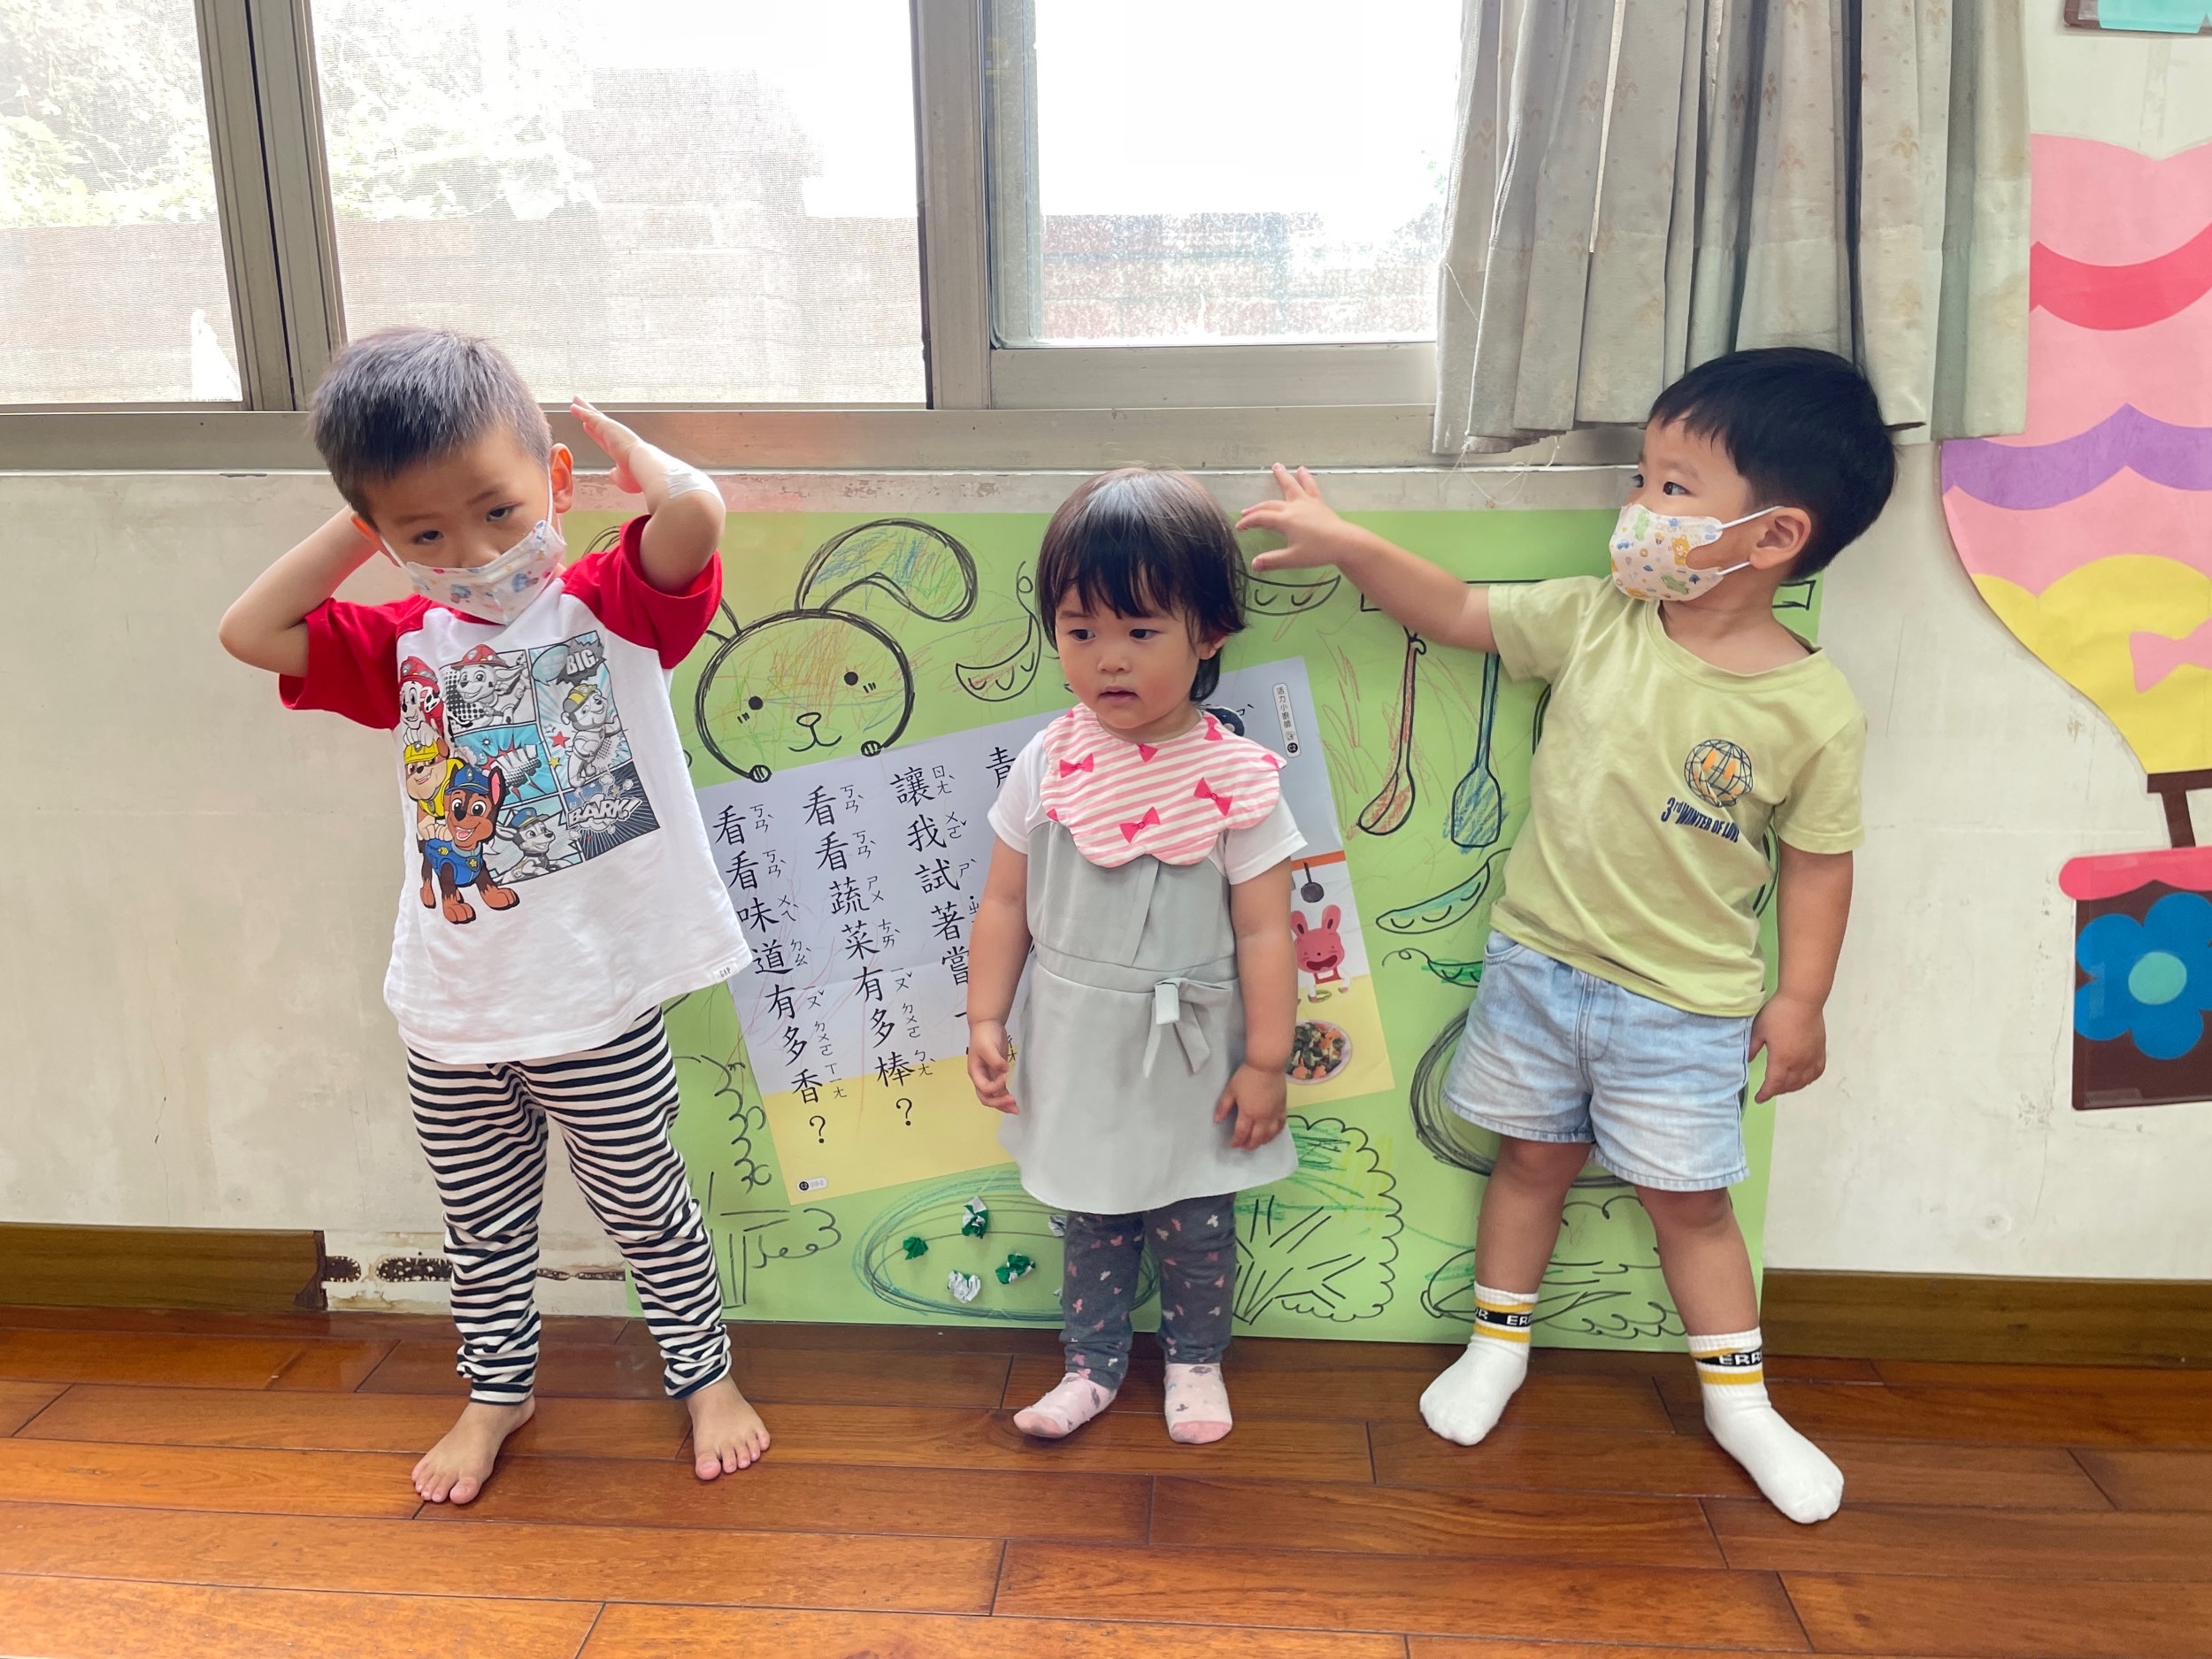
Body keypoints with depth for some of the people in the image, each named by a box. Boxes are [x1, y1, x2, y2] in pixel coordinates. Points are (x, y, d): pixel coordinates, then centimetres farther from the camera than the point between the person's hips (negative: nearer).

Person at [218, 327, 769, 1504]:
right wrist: (362, 526, -1)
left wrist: (613, 438, -8)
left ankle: (703, 1374, 37)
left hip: (597, 1007, -4)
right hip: (452, 1014, 5)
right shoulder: (404, 645, 4)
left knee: (643, 1204, 15)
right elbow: (251, 632, -2)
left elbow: (695, 510, -27)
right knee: (484, 1227, 22)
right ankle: (496, 1391, 45)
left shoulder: (612, 607, -10)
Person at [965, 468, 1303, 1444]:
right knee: (1092, 1221, 20)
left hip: (1188, 1057, -2)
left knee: (1193, 1230, 15)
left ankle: (1195, 1361, 42)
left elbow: (1264, 931, -12)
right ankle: (1093, 1363, 42)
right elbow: (1006, 902, 1)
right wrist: (985, 1019, 0)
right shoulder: (1046, 767, -8)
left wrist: (1266, 1063, -9)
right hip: (1077, 1052, 3)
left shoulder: (1236, 780, -17)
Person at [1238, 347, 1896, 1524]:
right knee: (1533, 1159, 19)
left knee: (1688, 1199, 12)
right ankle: (1498, 1345, 39)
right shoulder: (1595, 621, -8)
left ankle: (1739, 1400, 34)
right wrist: (1346, 544, -7)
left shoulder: (1812, 707, -15)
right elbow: (1458, 613, 0)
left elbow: (1819, 856, -6)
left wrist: (1801, 998, -3)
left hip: (1684, 1005, -2)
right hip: (1539, 966, 3)